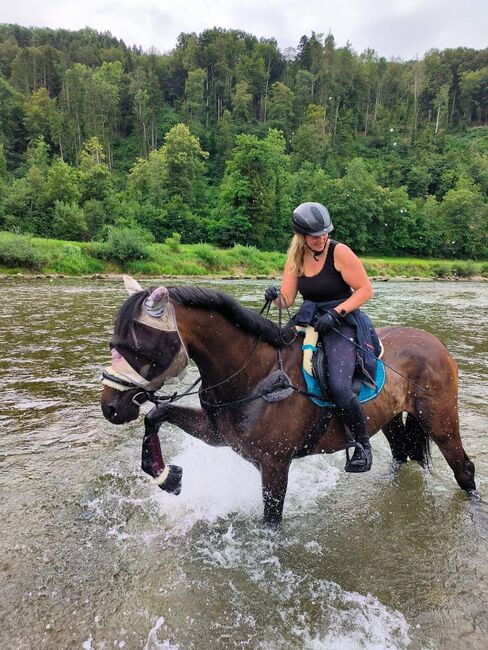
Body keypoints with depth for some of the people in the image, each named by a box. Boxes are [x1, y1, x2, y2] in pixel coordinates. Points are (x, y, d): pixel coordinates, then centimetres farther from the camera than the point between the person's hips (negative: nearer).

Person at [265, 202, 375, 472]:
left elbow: (365, 289, -10)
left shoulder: (339, 252, -10)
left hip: (342, 322, -6)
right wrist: (275, 296, -18)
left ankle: (362, 445, 1)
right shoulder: (295, 258, 6)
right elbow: (287, 300, 5)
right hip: (308, 320, 6)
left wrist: (335, 312, -20)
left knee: (338, 387, -25)